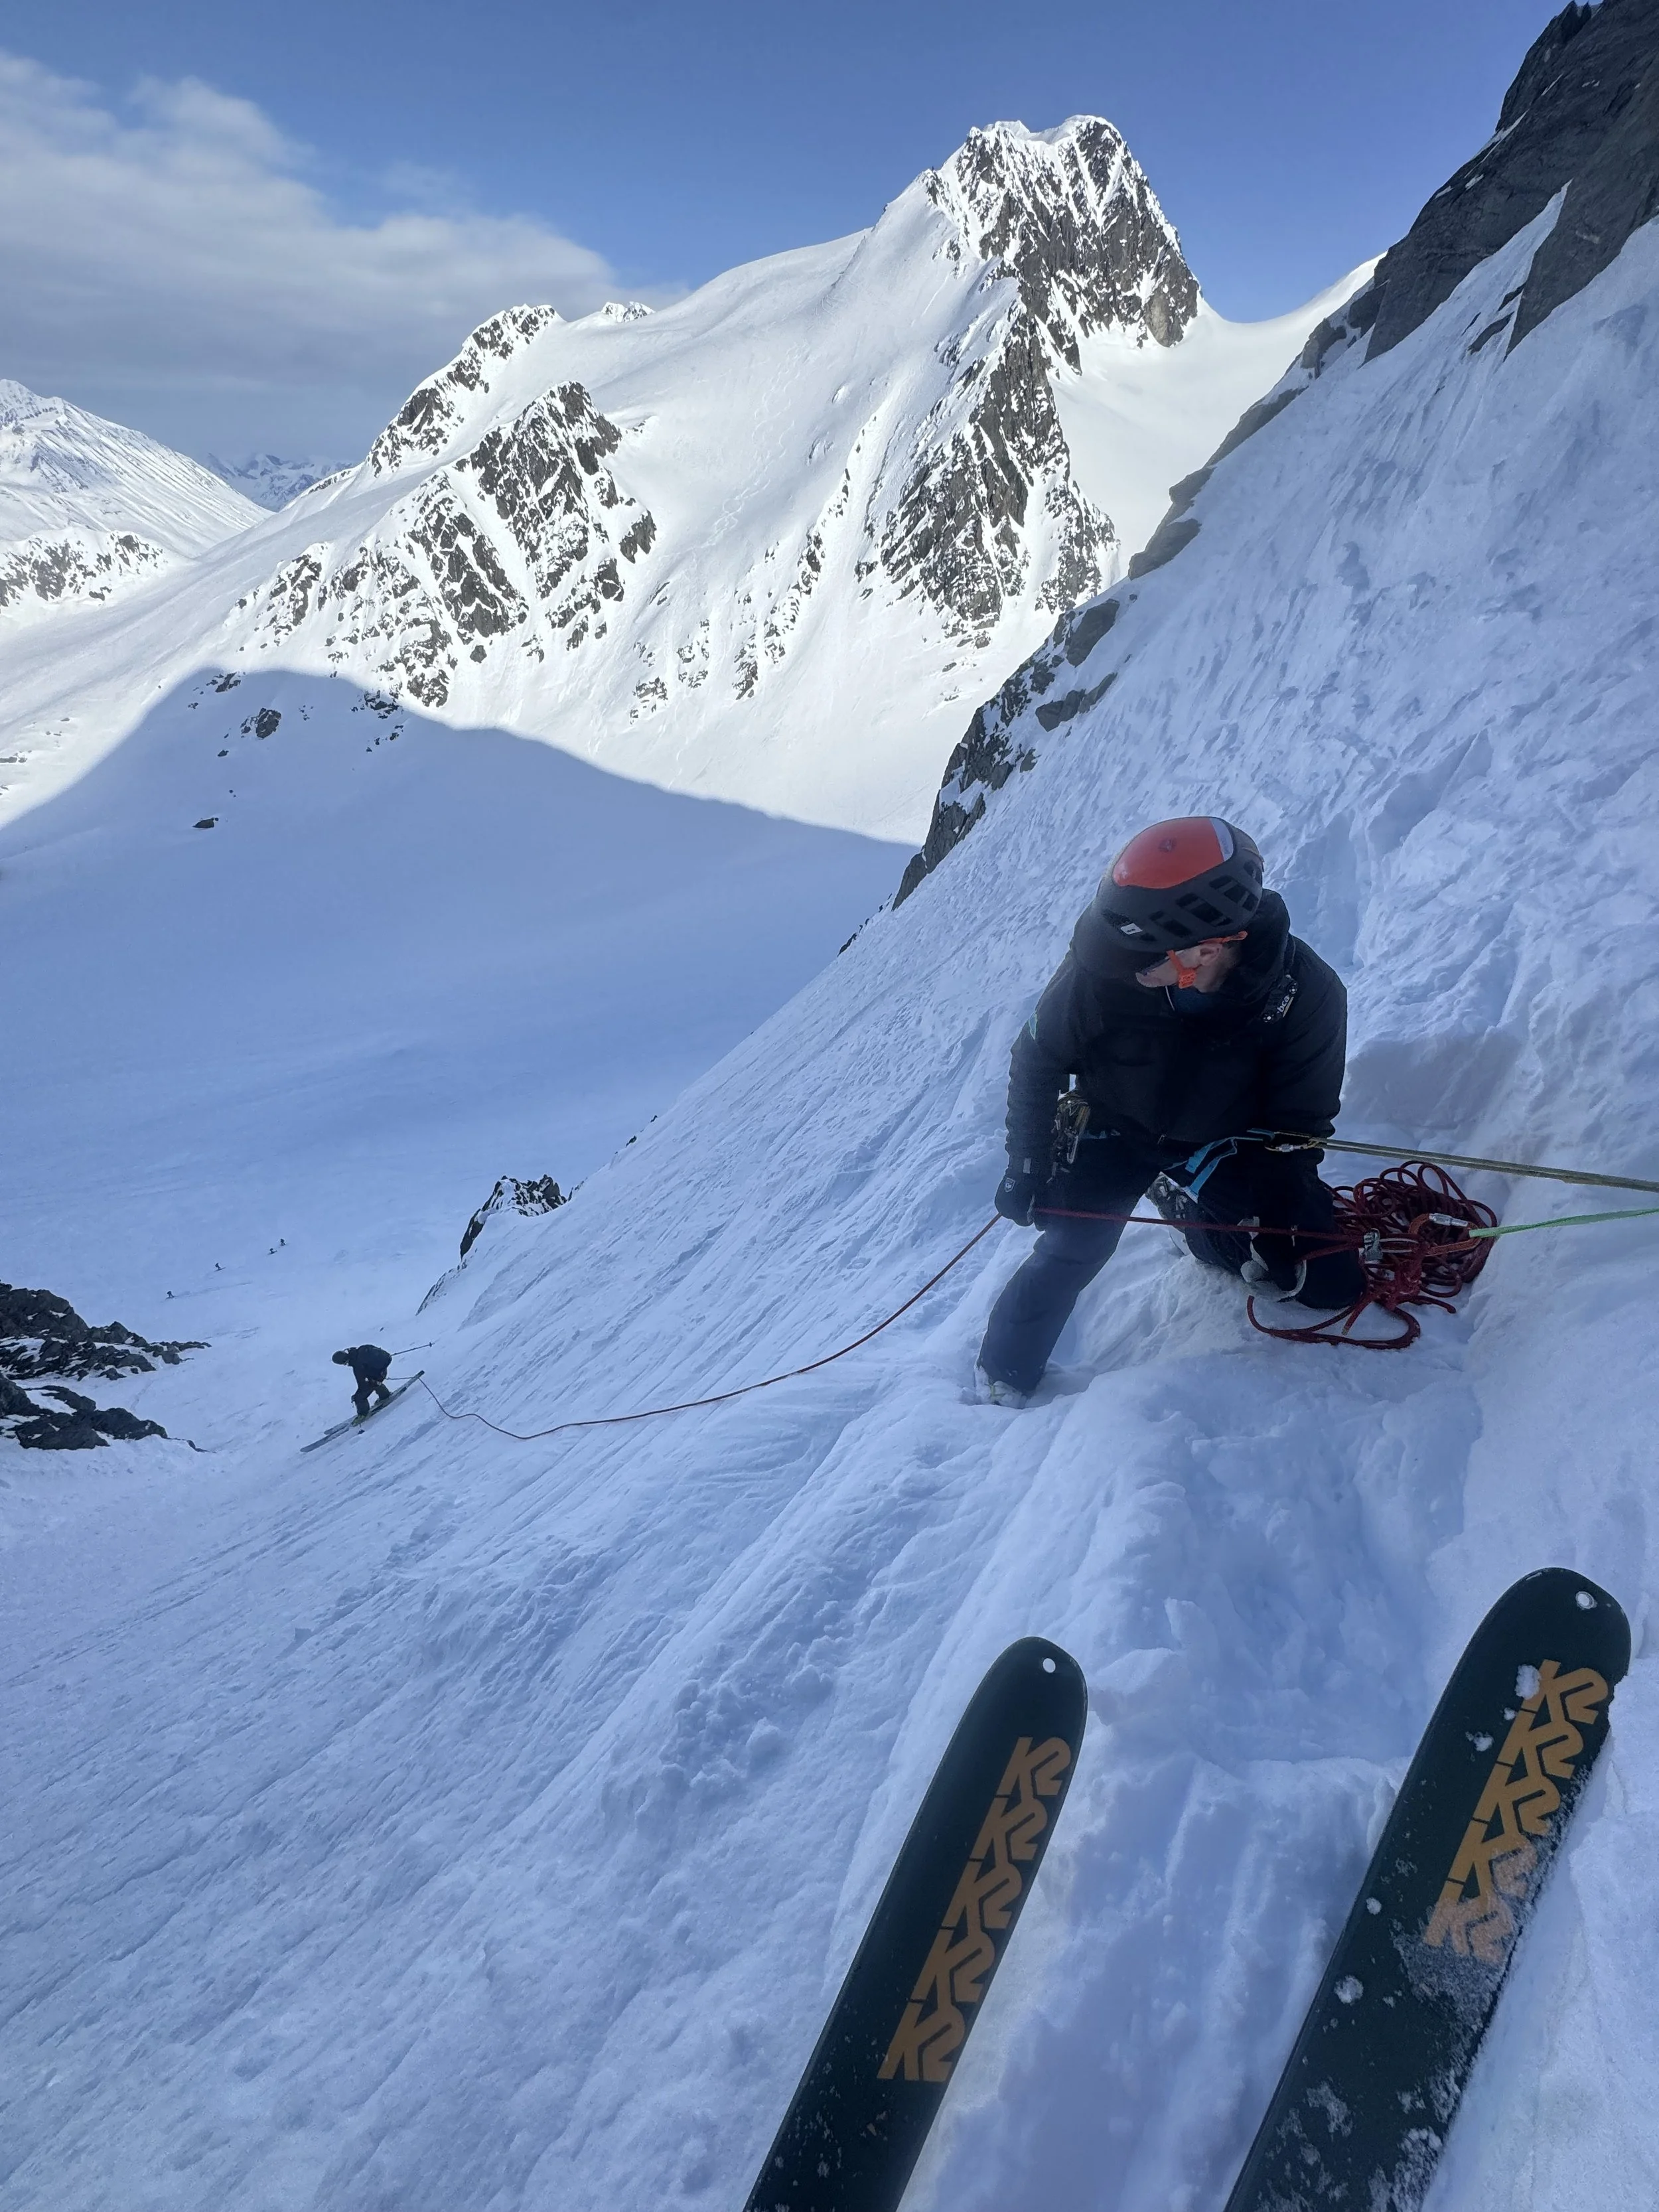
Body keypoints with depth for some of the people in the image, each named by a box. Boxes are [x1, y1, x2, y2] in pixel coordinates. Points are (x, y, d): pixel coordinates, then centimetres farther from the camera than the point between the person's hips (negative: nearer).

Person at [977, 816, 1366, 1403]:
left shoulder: (1307, 993, -31)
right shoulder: (1100, 971, -33)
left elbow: (1298, 1123, -14)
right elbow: (1036, 1062, -13)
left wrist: (1279, 1220, -19)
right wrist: (1027, 1169, -9)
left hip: (1226, 1140, 1)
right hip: (1114, 1129, -1)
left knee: (1332, 1283, -5)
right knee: (1070, 1252, -19)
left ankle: (1184, 1204, 19)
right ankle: (1002, 1380, 7)